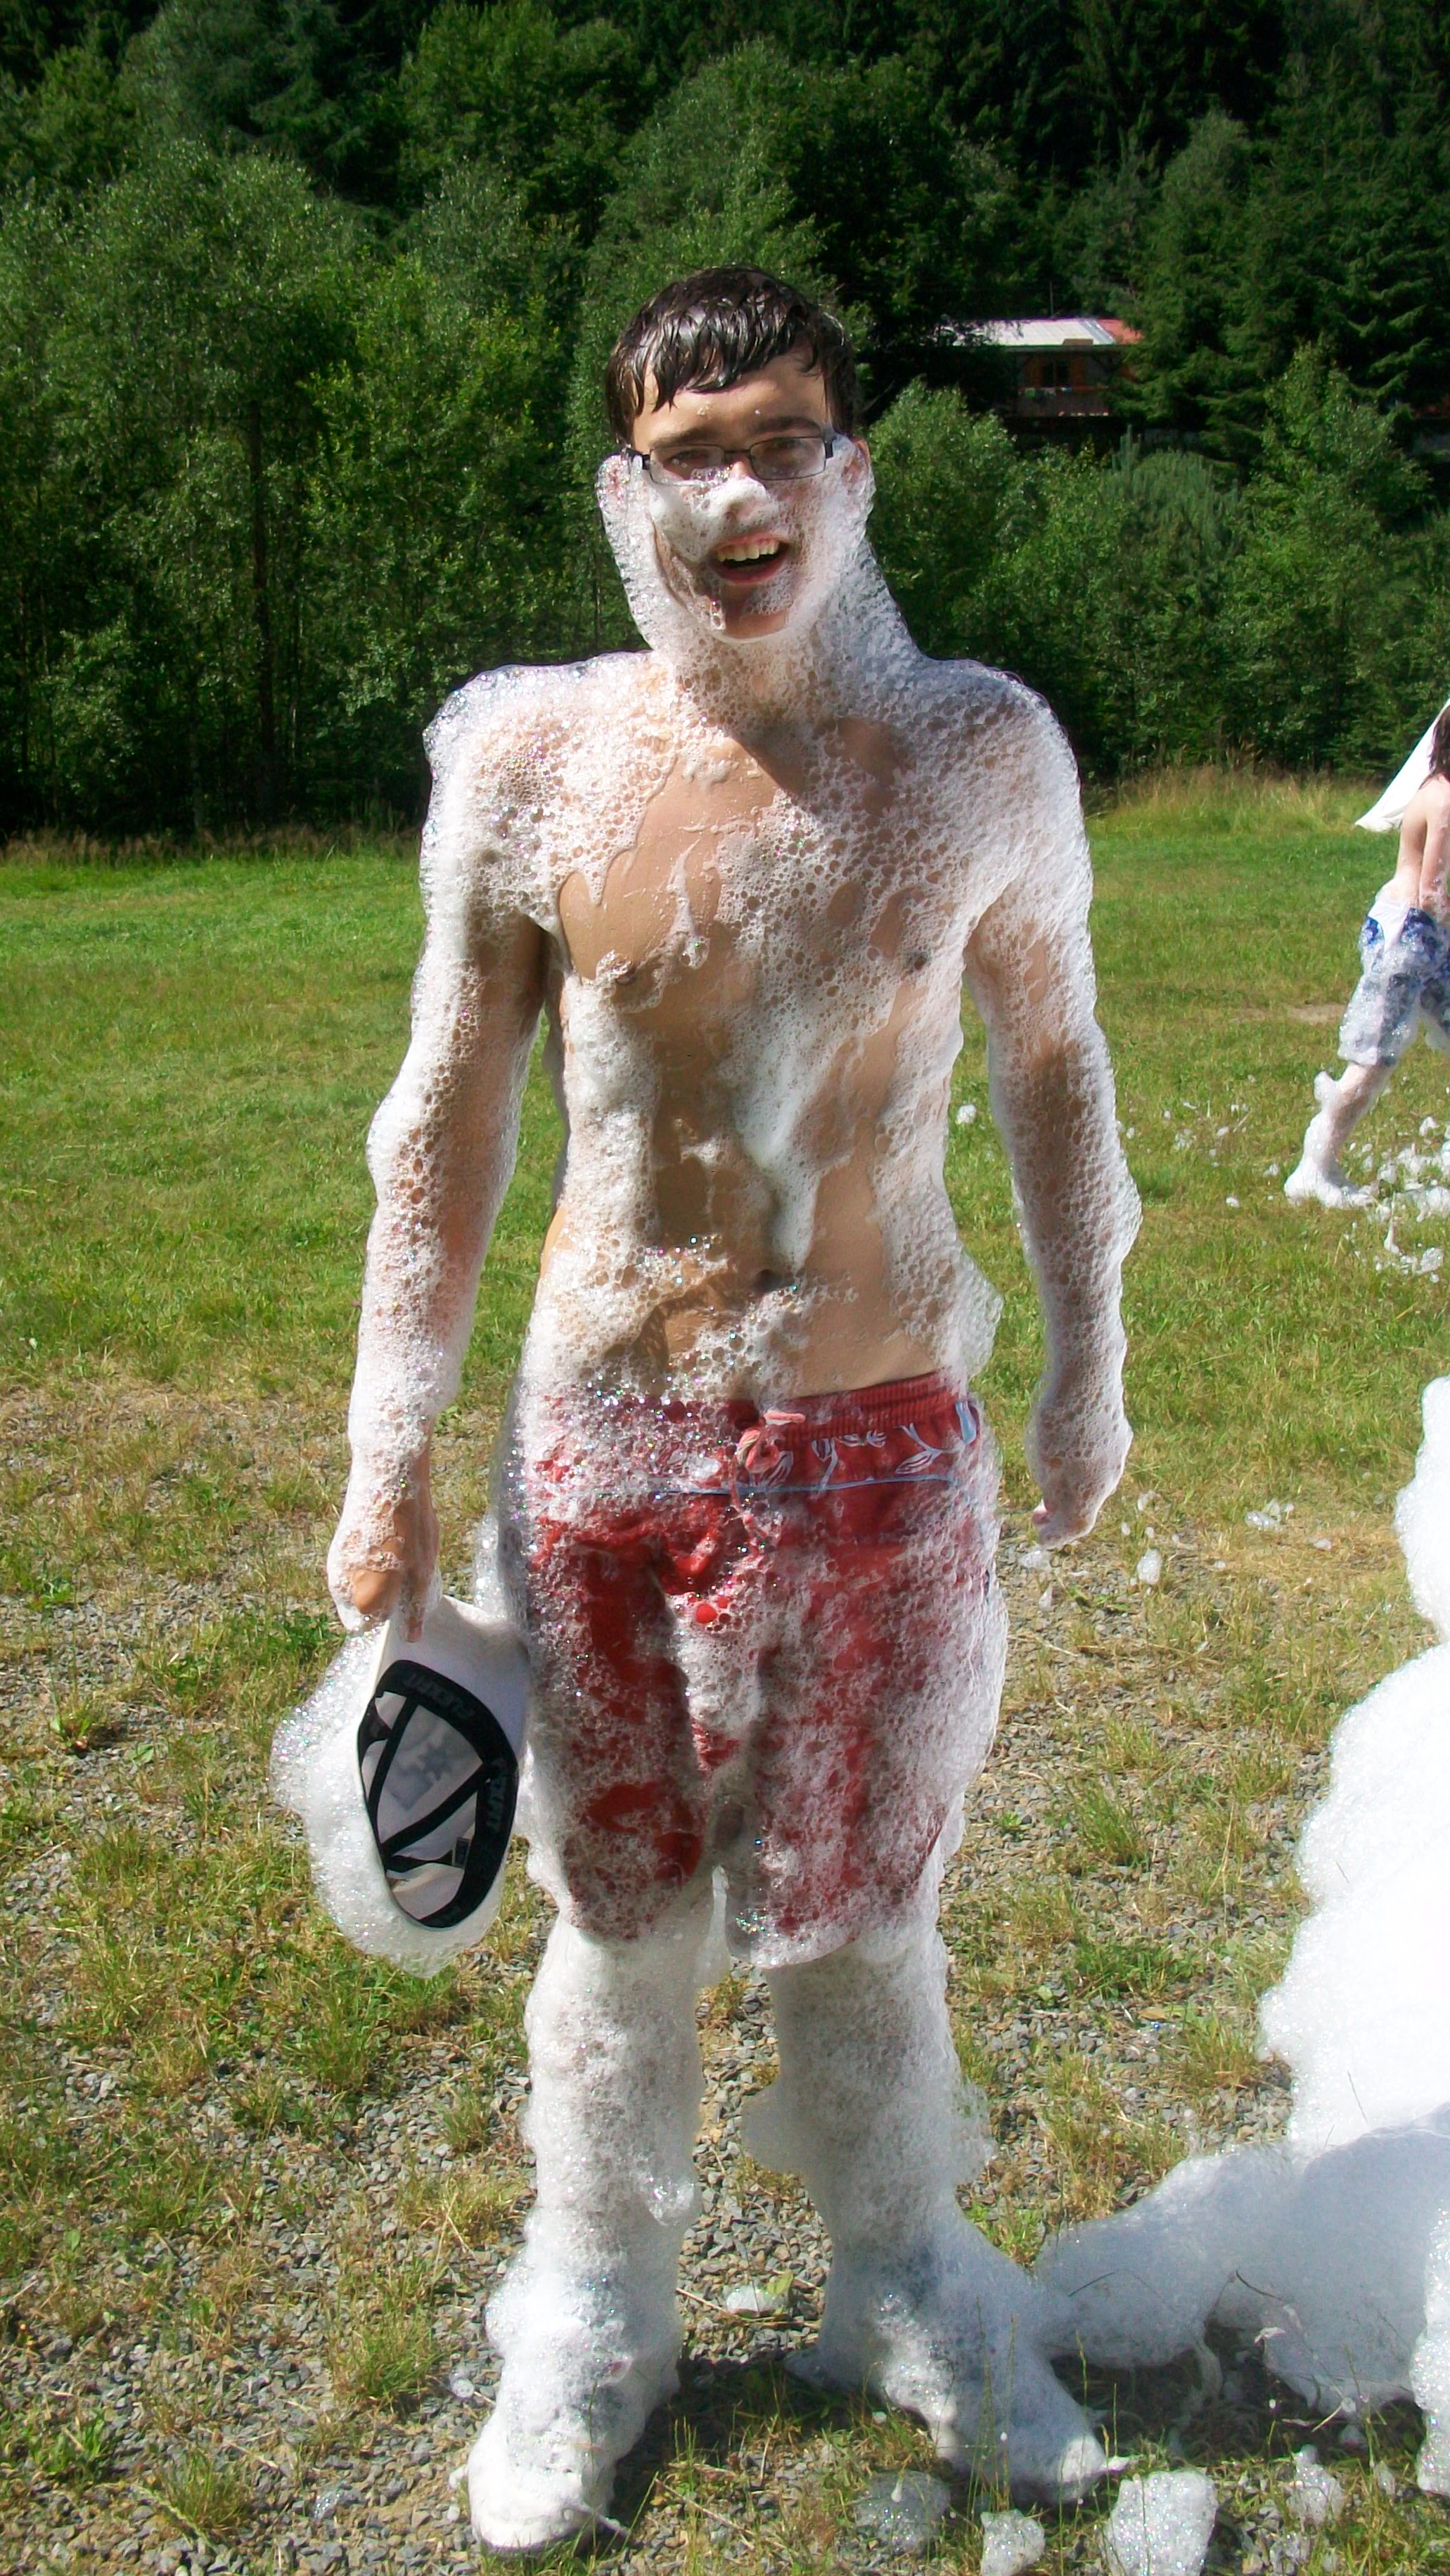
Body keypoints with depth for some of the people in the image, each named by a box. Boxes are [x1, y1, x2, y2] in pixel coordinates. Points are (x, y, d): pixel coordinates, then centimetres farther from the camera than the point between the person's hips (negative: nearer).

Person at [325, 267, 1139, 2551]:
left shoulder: (981, 753, -3)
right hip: (604, 1444, 0)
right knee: (618, 1917, 15)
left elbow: (1050, 1062, 10)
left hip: (885, 1440, 0)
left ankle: (915, 2295, 44)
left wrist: (1088, 1361, 13)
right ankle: (594, 2321, 42)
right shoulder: (531, 763, -6)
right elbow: (443, 1127, 1)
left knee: (856, 1915, 16)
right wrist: (388, 1463, 2)